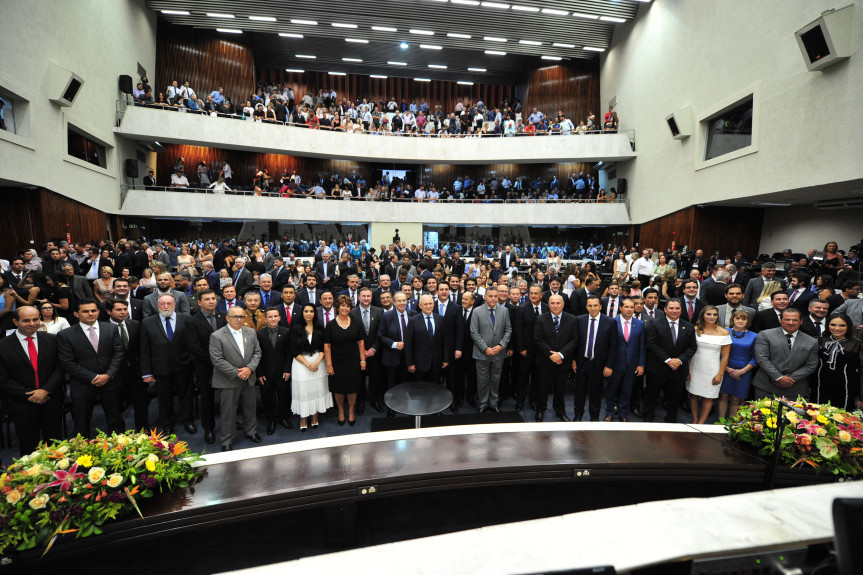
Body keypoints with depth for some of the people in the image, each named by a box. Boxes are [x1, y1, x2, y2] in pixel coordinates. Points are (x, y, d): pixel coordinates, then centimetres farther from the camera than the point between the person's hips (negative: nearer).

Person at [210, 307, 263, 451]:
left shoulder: (251, 332, 4)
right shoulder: (216, 336, -11)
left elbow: (257, 352, 5)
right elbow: (217, 360, -15)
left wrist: (250, 368, -11)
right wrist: (236, 373, -16)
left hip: (248, 378, 5)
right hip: (228, 381, -4)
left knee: (250, 407, 18)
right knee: (228, 412, 6)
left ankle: (251, 431, 38)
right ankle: (227, 440, 23)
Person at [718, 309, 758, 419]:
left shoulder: (753, 336, 3)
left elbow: (754, 358, 2)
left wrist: (742, 371, -8)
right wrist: (727, 368, -8)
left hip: (743, 373, 0)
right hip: (725, 370, 0)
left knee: (735, 400, 5)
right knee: (723, 396, 4)